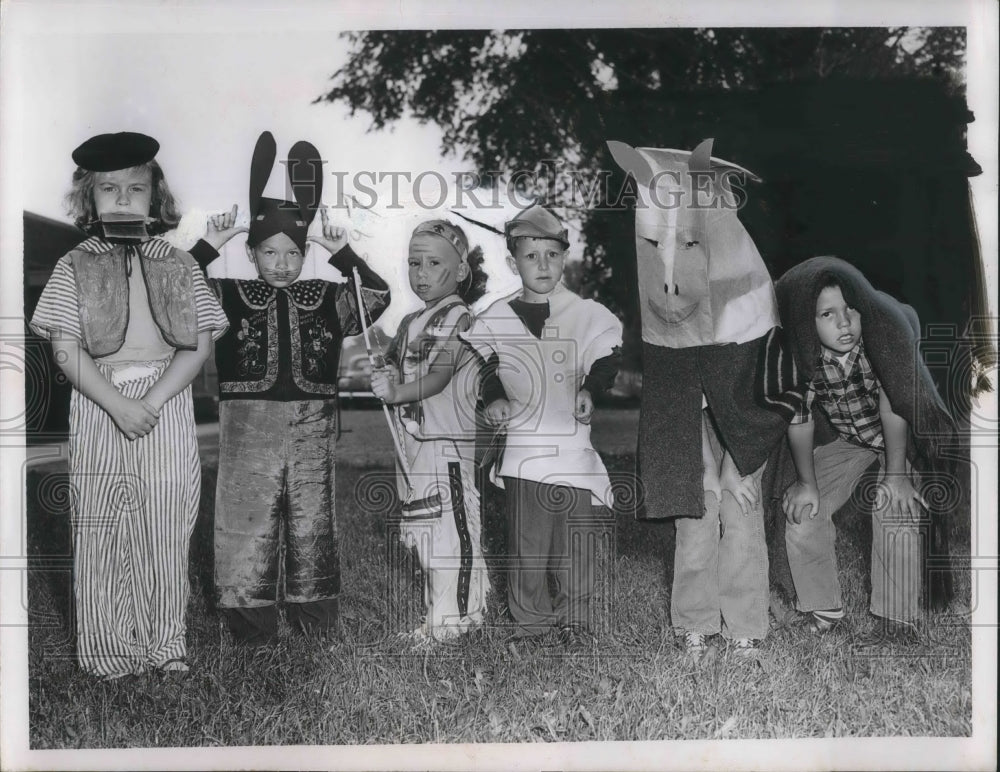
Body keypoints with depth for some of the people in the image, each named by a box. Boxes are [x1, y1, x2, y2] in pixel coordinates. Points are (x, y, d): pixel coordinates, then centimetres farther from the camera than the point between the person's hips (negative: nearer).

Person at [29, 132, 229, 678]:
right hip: (98, 405, 0)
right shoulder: (74, 268, 6)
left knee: (165, 529, 3)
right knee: (100, 533, 2)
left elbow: (198, 345, 1)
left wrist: (153, 401, -13)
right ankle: (110, 653, 13)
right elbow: (66, 349, -3)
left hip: (167, 407, 1)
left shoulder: (179, 266, 8)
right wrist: (119, 405, -15)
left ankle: (165, 647, 14)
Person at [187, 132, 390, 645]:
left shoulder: (326, 297, 10)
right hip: (248, 423, -2)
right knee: (248, 521, -1)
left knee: (313, 522, 8)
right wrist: (209, 247, -8)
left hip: (313, 424, 2)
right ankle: (250, 627, 9)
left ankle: (315, 620, 20)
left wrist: (343, 254, -2)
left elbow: (377, 297, 3)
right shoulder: (229, 295, 5)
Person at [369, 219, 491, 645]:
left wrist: (397, 393, -29)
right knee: (425, 533, 14)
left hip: (447, 442, -8)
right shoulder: (409, 323, 16)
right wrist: (385, 377, -5)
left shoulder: (457, 317, -9)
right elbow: (393, 367, 18)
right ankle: (439, 614, 26)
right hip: (412, 441, 9)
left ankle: (451, 620, 4)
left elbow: (439, 377, -19)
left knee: (450, 530, -5)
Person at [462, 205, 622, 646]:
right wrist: (494, 398, -12)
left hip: (574, 446, 0)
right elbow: (483, 365, 6)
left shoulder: (586, 315, 6)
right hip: (523, 445, 0)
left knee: (576, 542, 4)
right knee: (525, 541, 2)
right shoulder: (496, 320, 7)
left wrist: (590, 389, -17)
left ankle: (576, 622, 17)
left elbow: (605, 359, 0)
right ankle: (530, 620, 15)